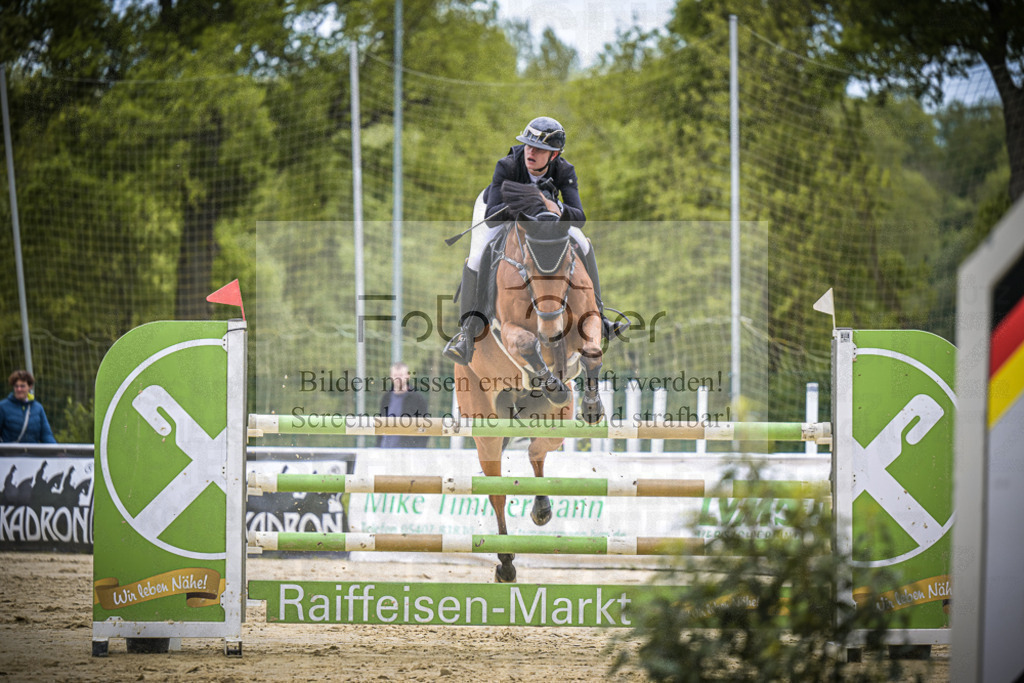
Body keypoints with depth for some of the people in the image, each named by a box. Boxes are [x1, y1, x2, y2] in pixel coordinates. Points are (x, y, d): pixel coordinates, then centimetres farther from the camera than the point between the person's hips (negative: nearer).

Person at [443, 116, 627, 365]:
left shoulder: (564, 171, -31)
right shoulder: (507, 166, -39)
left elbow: (579, 218, -38)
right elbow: (492, 217, -42)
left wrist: (557, 209, -60)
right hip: (495, 208, -3)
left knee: (583, 244, -11)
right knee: (477, 257, -29)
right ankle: (468, 330, -25)